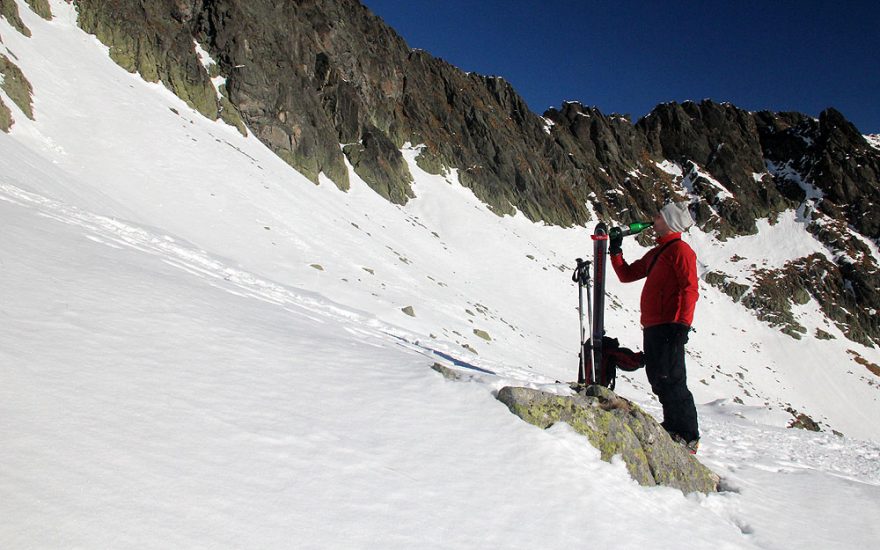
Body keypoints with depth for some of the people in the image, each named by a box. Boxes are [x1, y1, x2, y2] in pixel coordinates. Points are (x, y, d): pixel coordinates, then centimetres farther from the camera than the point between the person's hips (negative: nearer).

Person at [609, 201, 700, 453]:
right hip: (652, 327, 9)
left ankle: (688, 437, -4)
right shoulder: (656, 253, 23)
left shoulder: (680, 249, -5)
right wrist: (615, 251, 15)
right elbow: (627, 275, 28)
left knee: (670, 381, -10)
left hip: (670, 328, -9)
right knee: (658, 381, 11)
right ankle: (673, 430, 21)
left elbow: (690, 289, -14)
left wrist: (681, 325, -22)